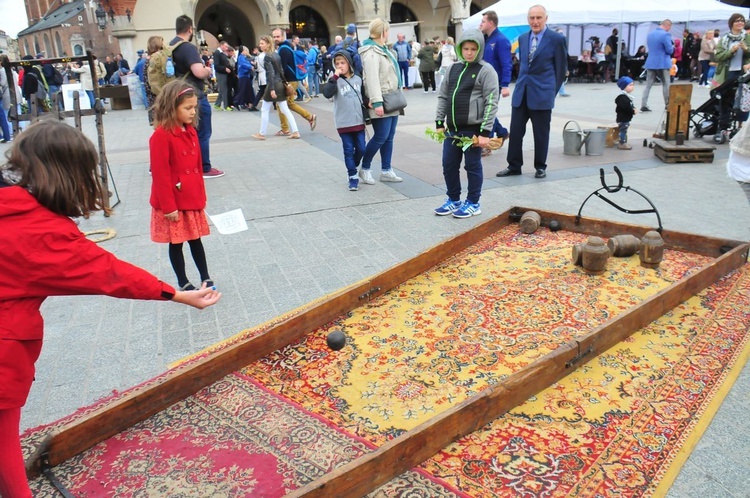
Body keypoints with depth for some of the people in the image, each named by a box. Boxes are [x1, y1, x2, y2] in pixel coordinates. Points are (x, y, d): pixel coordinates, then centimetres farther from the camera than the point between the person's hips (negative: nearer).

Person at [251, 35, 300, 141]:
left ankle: (262, 134, 10)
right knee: (285, 110, 8)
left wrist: (272, 89, -23)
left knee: (264, 110, 3)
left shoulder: (267, 57, -13)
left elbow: (270, 73, -20)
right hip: (280, 84, 8)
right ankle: (295, 132, 2)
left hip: (273, 85, -8)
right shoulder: (276, 54, 12)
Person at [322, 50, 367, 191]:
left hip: (359, 121, 3)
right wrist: (335, 77, -26)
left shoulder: (358, 79, 6)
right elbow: (327, 93, -22)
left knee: (361, 149, 8)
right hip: (344, 123, -3)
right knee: (348, 150, 2)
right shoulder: (336, 80, -5)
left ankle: (353, 167, 34)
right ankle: (353, 176, 10)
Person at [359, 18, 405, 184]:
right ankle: (364, 169, 8)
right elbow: (372, 79, -23)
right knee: (380, 137, -7)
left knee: (389, 137, 10)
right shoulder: (371, 53, -14)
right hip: (382, 102, -9)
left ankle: (386, 171, 16)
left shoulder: (383, 49, 17)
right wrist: (377, 102, -29)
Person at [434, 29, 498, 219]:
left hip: (473, 129, -6)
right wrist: (439, 123, 10)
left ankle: (473, 203, 18)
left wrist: (485, 132, -15)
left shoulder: (486, 70, -6)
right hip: (452, 128, 6)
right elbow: (443, 96, 16)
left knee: (473, 166, 5)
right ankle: (453, 200, 27)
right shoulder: (454, 68, 12)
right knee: (449, 165, 11)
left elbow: (491, 103, -10)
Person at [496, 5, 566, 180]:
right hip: (521, 91, 5)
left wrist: (553, 90, 2)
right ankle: (514, 165, 14)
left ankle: (540, 167, 17)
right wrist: (522, 82, 14)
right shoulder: (522, 38, 11)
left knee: (541, 133, 4)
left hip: (542, 92, -4)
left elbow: (561, 68, 1)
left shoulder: (556, 39, -4)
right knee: (515, 131, 4)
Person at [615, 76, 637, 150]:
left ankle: (624, 143, 25)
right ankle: (622, 144, 1)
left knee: (624, 130, 17)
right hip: (623, 118, -10)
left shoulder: (626, 96, 13)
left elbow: (630, 105, 22)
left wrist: (633, 108, 2)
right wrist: (633, 111, -18)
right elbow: (626, 107, -28)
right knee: (623, 130, -5)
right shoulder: (623, 97, -21)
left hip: (626, 118, 10)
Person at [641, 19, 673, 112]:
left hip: (650, 63, 5)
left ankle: (644, 105, -4)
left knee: (648, 85, 4)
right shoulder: (665, 35, -14)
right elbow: (670, 50, -13)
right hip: (662, 63, -5)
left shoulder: (650, 34, 9)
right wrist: (673, 47, 8)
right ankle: (668, 105, 14)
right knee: (666, 84, 7)